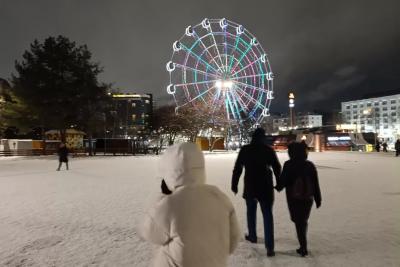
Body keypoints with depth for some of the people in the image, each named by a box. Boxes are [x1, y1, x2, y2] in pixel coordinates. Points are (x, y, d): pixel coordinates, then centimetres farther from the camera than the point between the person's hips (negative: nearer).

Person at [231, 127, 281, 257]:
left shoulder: (245, 150, -4)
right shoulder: (269, 150, -3)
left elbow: (237, 169, -3)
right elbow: (277, 168, 2)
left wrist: (234, 185, 6)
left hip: (250, 187, 1)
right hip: (266, 188, 0)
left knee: (251, 212, 20)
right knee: (267, 215, 4)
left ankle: (252, 236, 35)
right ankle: (269, 246, 0)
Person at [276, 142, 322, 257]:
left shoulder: (288, 165, -11)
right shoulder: (310, 165, 1)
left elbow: (283, 181, -8)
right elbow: (316, 184, 2)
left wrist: (278, 187, 13)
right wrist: (318, 199, 9)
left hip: (294, 198, -4)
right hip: (308, 198, 4)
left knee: (299, 222, 6)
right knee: (304, 220, 20)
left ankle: (303, 247, 5)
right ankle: (303, 245, 33)